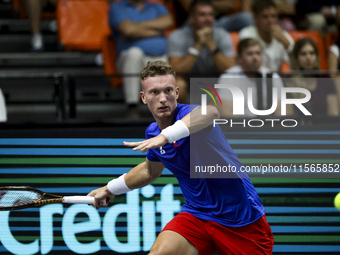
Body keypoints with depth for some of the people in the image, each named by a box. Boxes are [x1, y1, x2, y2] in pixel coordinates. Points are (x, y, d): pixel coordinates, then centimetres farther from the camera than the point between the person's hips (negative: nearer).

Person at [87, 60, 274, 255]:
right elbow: (151, 170, 25)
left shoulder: (188, 114, -20)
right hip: (198, 214, 5)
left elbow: (211, 112, -48)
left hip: (240, 218, -5)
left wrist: (166, 135, -60)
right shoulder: (153, 133, 2)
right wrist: (111, 189, 31)